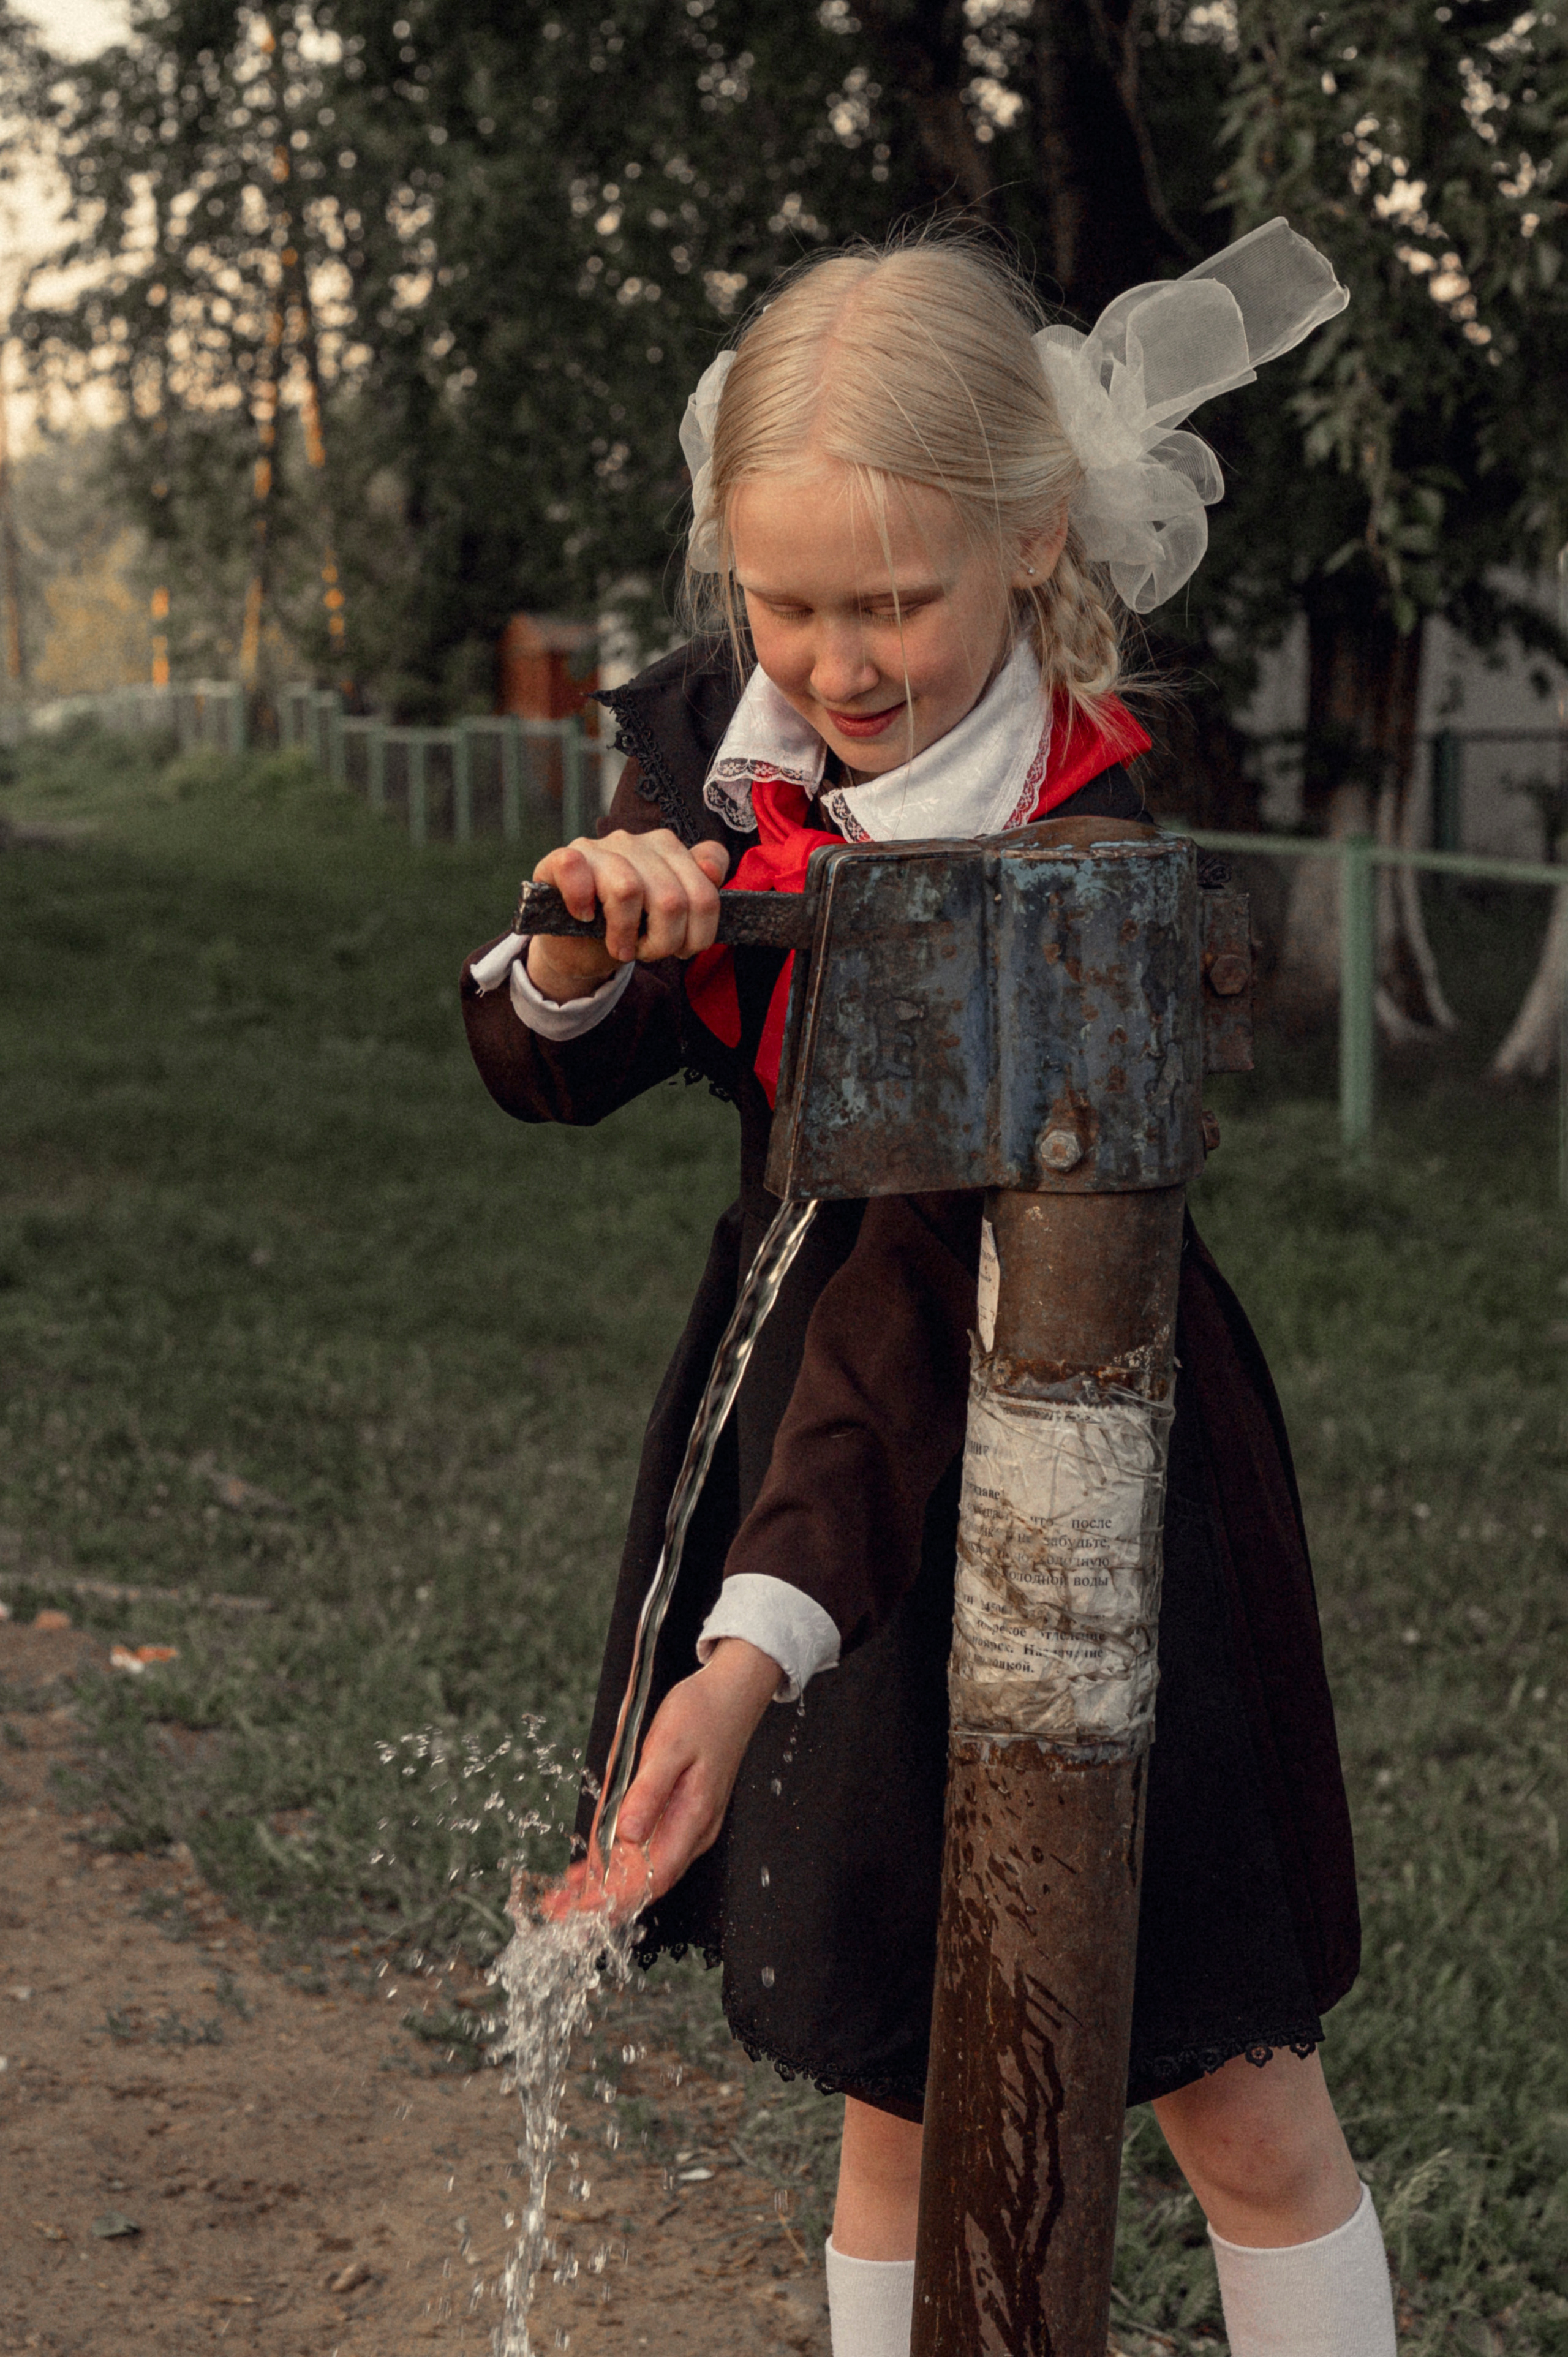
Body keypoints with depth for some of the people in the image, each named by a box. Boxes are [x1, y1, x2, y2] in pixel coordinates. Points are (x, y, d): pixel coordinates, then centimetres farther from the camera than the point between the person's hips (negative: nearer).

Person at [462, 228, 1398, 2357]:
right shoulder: (716, 745, -5)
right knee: (897, 2083, 15)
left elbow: (939, 1279, -31)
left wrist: (758, 1643, -40)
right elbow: (553, 1081, 4)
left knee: (1237, 2098, 7)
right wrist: (586, 942, -20)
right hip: (807, 1408, 5)